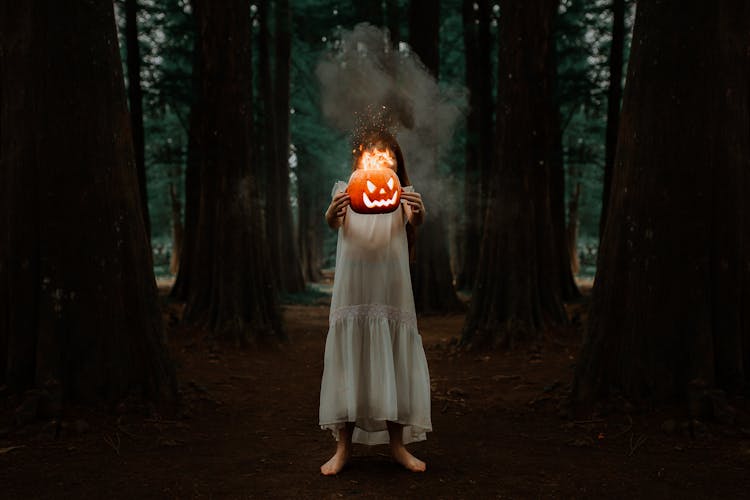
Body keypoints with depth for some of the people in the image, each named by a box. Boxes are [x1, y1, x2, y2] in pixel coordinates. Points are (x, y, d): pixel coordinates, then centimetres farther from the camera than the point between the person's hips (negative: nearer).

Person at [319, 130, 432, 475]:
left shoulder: (401, 196, 8)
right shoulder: (347, 191, 5)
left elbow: (414, 221, -9)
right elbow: (333, 223, -12)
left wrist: (418, 212, -33)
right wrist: (333, 211, -36)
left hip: (392, 290, 1)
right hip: (353, 289, -1)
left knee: (394, 363, 4)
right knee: (349, 362, 2)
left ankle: (397, 444, 16)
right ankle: (344, 446, 11)